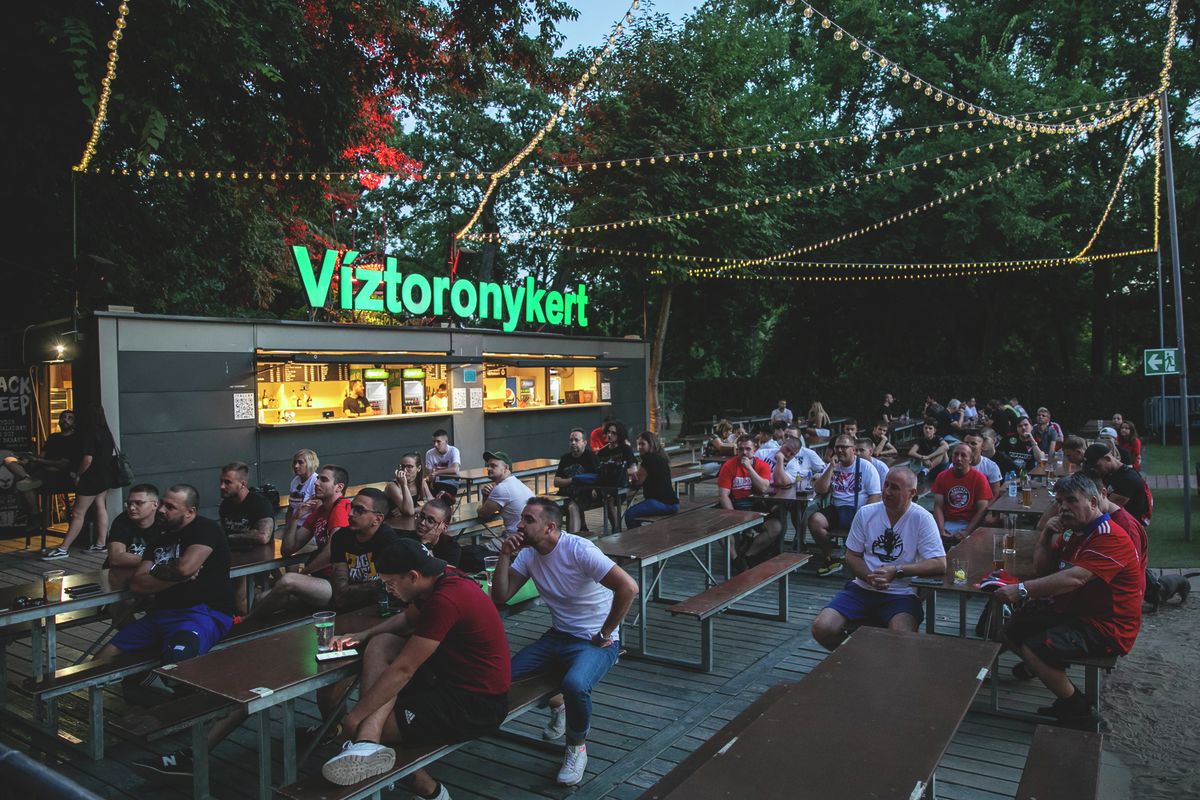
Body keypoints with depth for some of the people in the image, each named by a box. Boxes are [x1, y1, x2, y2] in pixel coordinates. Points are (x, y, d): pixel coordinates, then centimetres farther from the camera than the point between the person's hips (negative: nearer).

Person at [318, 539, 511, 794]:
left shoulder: (445, 600, -28)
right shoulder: (441, 579, 1)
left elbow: (402, 670, -24)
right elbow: (408, 619, 22)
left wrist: (355, 717, -14)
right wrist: (363, 636, 9)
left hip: (477, 706, -10)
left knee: (355, 727, -8)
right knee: (379, 644, -1)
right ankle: (366, 743, -13)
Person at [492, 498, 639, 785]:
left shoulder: (578, 550, -22)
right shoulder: (528, 554, 0)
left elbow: (628, 587, -29)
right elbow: (499, 597, -3)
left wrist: (605, 634, -20)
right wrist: (505, 557, -15)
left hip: (595, 641, -7)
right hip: (558, 636, 7)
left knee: (575, 685, -35)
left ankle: (577, 747, -3)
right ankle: (556, 704, 23)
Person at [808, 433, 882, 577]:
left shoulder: (866, 467, 2)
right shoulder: (832, 466, 14)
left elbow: (875, 496, -4)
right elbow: (820, 490, 2)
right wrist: (831, 468, -5)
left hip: (858, 511, -4)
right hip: (836, 510, 4)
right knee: (814, 520, -23)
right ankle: (830, 558, -5)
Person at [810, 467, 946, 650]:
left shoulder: (922, 519, -5)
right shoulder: (865, 513, 5)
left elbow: (939, 565, -11)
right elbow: (851, 556, 9)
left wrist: (896, 571, -17)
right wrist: (870, 578, -11)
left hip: (901, 594, -3)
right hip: (862, 589, 4)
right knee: (821, 629, -17)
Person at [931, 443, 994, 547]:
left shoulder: (979, 478, -1)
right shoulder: (942, 477, 7)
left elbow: (982, 510, -6)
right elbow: (938, 506, 2)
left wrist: (966, 533, -17)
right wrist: (941, 530, -14)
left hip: (969, 524, -2)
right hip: (947, 523, 2)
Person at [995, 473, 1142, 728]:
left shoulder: (1110, 537, -22)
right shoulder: (1075, 532, 10)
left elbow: (1074, 578, -35)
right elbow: (1042, 568, 10)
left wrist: (1022, 590, -40)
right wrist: (1047, 532, -4)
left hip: (1105, 628, -9)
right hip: (1073, 613, 9)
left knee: (1032, 649, -24)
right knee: (1011, 630, 8)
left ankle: (1078, 710, -5)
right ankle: (1037, 666, 36)